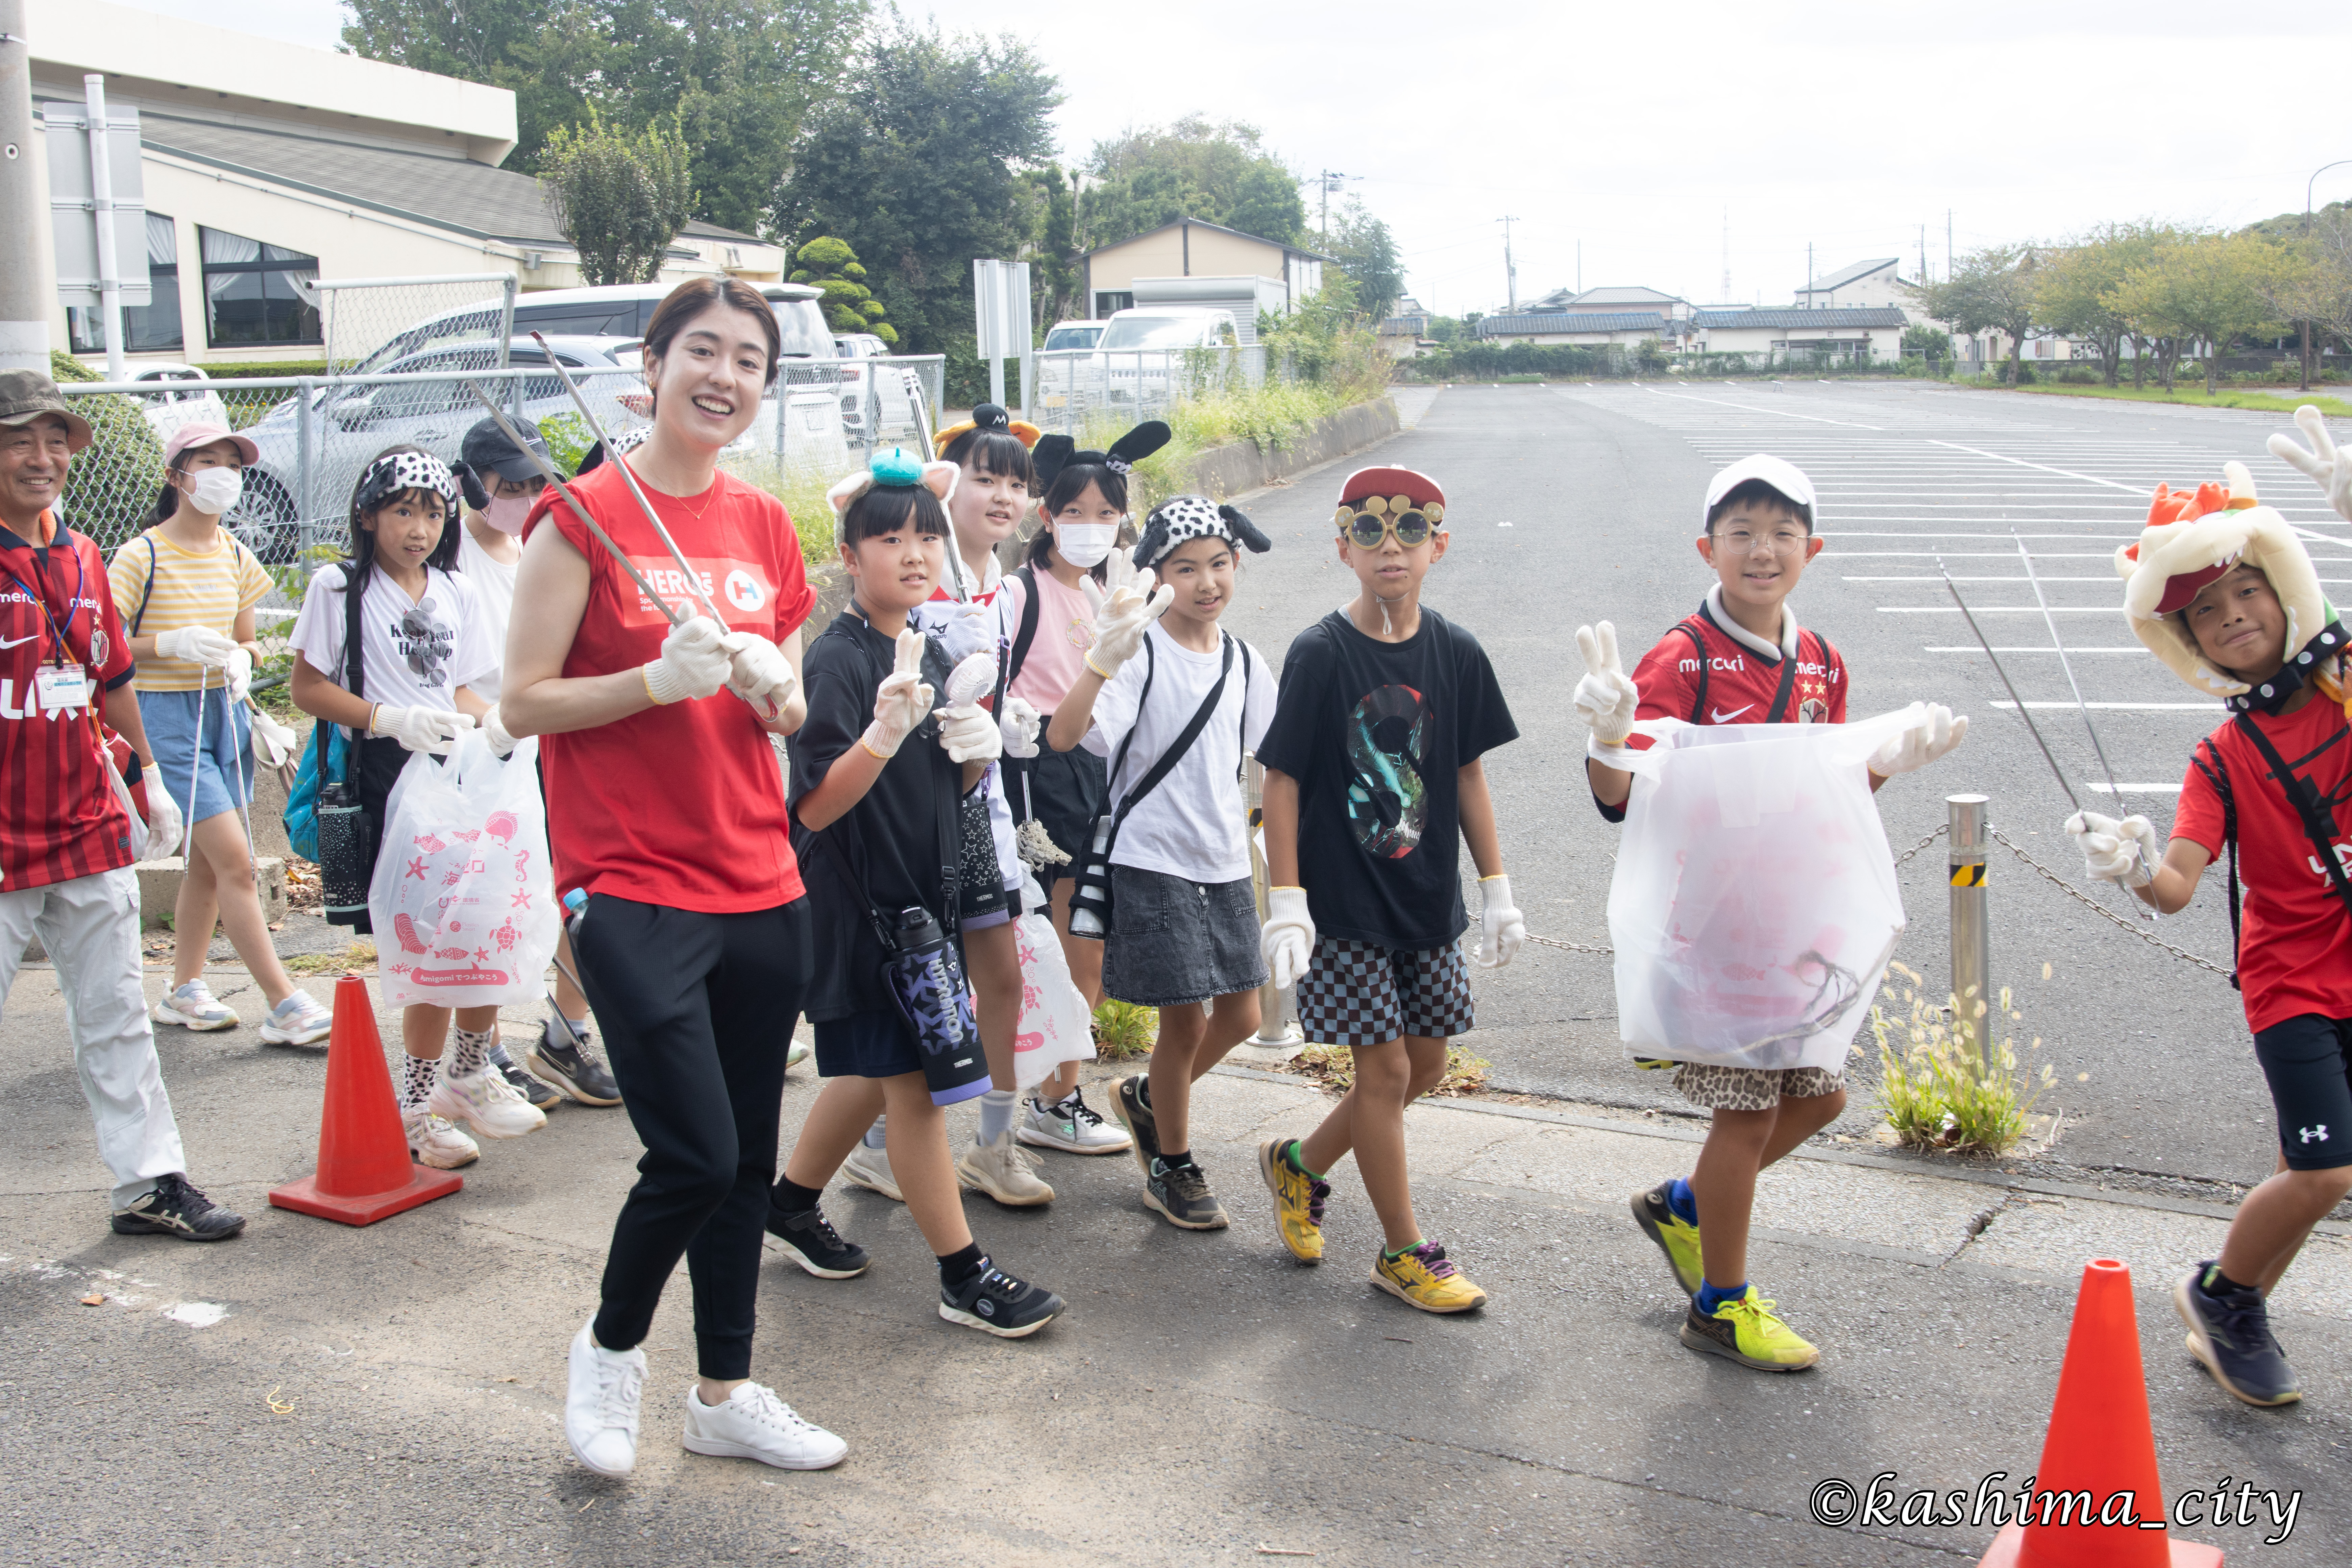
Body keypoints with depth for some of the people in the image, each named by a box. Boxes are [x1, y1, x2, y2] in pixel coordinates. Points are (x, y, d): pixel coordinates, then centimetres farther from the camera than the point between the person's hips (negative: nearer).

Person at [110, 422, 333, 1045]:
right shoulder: (142, 556, -8)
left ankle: (184, 992, 25)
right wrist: (171, 644, -22)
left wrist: (242, 660, -3)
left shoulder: (235, 556, 11)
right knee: (234, 860, -12)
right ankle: (285, 1006, -11)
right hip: (166, 716, -7)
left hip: (224, 712, 7)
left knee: (208, 863, 11)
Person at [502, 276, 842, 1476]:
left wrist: (768, 684, -5)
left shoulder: (766, 526, 10)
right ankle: (610, 1344, 22)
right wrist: (659, 678, -20)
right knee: (694, 1156, -8)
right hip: (633, 888, -6)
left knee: (748, 1158, 12)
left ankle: (724, 1393, 29)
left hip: (760, 884, 6)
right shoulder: (582, 517, -7)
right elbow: (522, 705, -9)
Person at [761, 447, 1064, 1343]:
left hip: (925, 892, 8)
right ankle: (965, 1277, 8)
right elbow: (815, 807, -23)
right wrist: (885, 732, -36)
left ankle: (791, 1202, 39)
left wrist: (974, 753, -5)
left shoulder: (931, 654, 9)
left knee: (875, 1074, 18)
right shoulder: (838, 660, -16)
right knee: (911, 1081, -1)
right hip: (859, 905, -8)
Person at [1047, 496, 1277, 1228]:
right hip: (1153, 863, -6)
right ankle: (1172, 1169, 22)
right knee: (1186, 1021, 0)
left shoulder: (1244, 662, 5)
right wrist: (1105, 657, -44)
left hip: (1226, 864, 6)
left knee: (1240, 1015, 11)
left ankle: (1146, 1096, 39)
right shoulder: (1140, 655, -15)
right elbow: (1063, 734, -30)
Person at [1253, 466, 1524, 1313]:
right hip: (1344, 901, -5)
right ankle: (1404, 1252, 16)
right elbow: (1282, 780, -10)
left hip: (1429, 897, 5)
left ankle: (1298, 1164, 34)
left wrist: (1497, 888, 8)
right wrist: (1286, 903, -14)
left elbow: (1468, 774, 8)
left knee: (1425, 1065, 12)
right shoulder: (1320, 654, -12)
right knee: (1385, 1069, 0)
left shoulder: (1456, 653, 0)